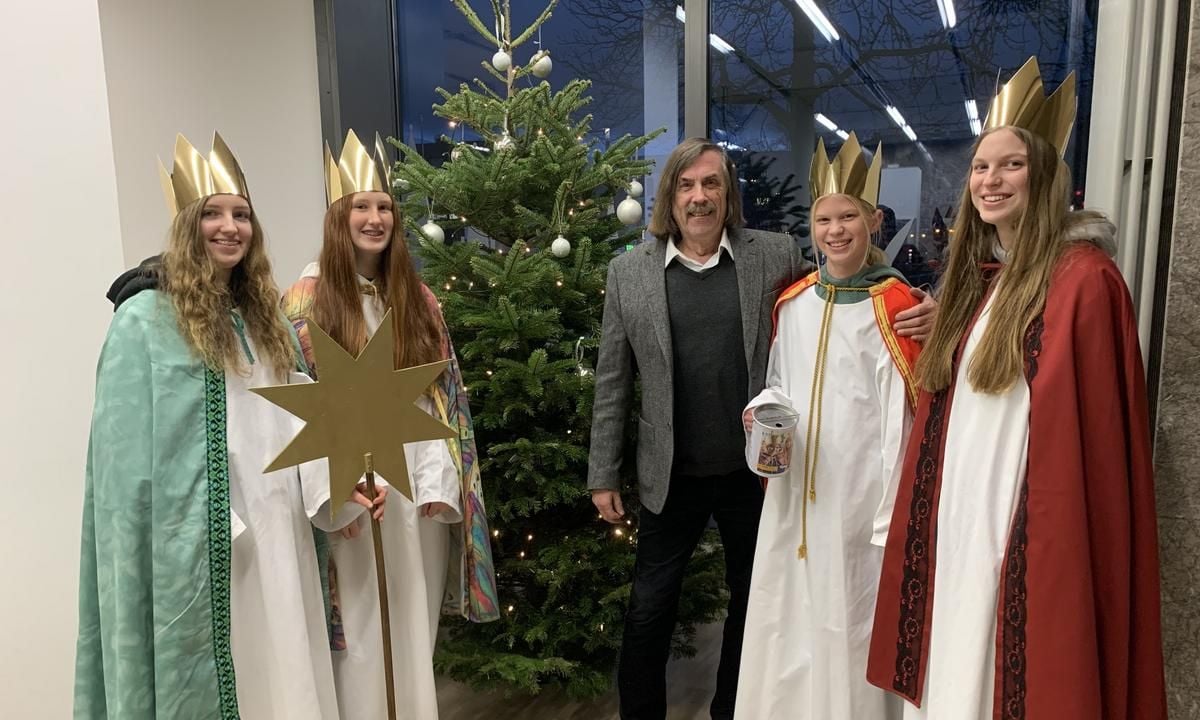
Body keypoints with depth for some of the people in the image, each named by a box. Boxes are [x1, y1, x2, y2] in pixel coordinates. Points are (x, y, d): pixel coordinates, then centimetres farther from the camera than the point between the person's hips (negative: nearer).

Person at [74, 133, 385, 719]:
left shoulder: (261, 318, 12)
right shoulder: (145, 321, -9)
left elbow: (294, 426, 10)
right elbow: (128, 459, -12)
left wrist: (339, 488, -4)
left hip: (277, 536, 6)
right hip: (202, 544, -6)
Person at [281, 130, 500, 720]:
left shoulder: (418, 297, 8)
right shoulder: (308, 297, -3)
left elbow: (442, 395, 5)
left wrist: (438, 483, -4)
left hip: (417, 490, 4)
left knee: (415, 632, 14)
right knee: (361, 635, 5)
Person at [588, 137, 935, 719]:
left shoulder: (777, 256, -3)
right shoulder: (628, 272, -3)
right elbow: (611, 383, 0)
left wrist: (915, 314, -18)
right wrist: (604, 475, 0)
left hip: (756, 470, 1)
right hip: (670, 476, -1)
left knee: (752, 603, 18)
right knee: (649, 613, 11)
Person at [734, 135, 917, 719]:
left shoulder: (895, 309, -10)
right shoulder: (791, 302, 6)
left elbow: (902, 419, -10)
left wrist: (892, 521, -11)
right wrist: (762, 409, -6)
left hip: (859, 495, -5)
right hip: (793, 490, 5)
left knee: (852, 621, 8)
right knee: (788, 621, 15)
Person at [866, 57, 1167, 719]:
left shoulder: (1082, 278, -13)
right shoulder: (976, 275, 10)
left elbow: (1091, 428, -15)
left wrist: (1053, 534, -15)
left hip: (1023, 524, -7)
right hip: (956, 520, 7)